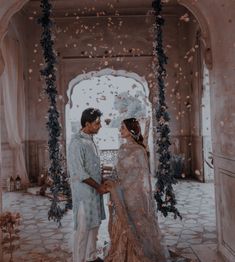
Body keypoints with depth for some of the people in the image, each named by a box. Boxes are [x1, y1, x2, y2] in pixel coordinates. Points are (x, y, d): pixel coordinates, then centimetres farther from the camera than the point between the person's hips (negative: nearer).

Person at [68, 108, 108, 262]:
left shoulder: (90, 140, 10)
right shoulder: (77, 142, -19)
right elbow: (79, 173, -22)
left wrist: (102, 182, 6)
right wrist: (98, 186, -15)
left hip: (94, 191, 9)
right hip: (84, 192, -9)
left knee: (94, 224, 17)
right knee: (83, 228, 2)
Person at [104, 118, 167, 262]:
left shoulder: (139, 151, -15)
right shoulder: (123, 149, 8)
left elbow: (138, 177, -15)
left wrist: (117, 185, -16)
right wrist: (112, 181, -4)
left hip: (135, 195, -7)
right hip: (123, 196, 7)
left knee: (136, 227, 6)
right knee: (123, 228, 13)